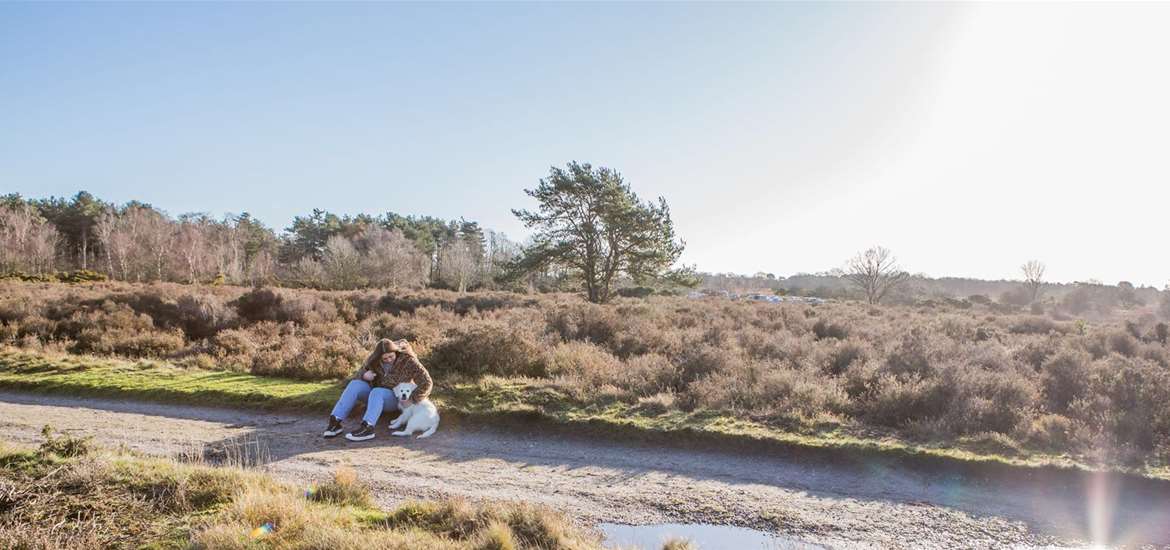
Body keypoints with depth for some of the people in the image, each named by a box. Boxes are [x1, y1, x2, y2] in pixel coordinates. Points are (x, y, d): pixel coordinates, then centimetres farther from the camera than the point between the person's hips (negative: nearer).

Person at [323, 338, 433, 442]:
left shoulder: (408, 360, -18)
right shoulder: (374, 359, -5)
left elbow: (426, 382, -21)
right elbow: (358, 375, 2)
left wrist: (412, 400, -28)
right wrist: (364, 376, -22)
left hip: (395, 399, -5)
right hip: (376, 398, 5)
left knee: (377, 392, -36)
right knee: (355, 385, -23)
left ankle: (367, 428, -56)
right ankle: (335, 422, -33)